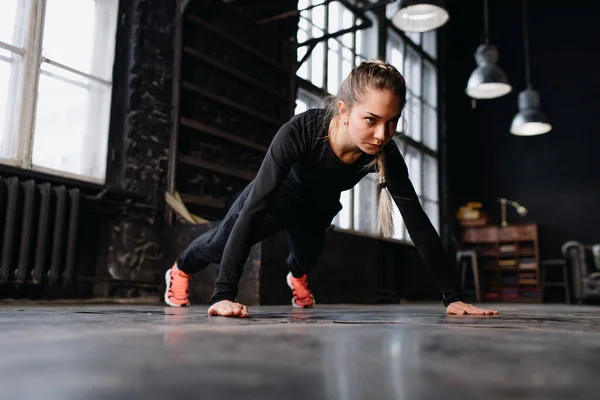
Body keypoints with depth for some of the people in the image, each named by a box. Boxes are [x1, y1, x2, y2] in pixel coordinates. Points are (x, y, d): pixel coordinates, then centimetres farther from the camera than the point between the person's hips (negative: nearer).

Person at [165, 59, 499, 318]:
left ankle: (297, 276, 70)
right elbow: (255, 209, -48)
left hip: (318, 208, 4)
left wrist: (453, 296, -31)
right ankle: (180, 269, 53)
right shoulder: (299, 133, -44)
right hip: (275, 199, -3)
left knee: (308, 255, 29)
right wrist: (223, 295, -53)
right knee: (221, 243, 17)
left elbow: (417, 222, -29)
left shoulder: (385, 153, -34)